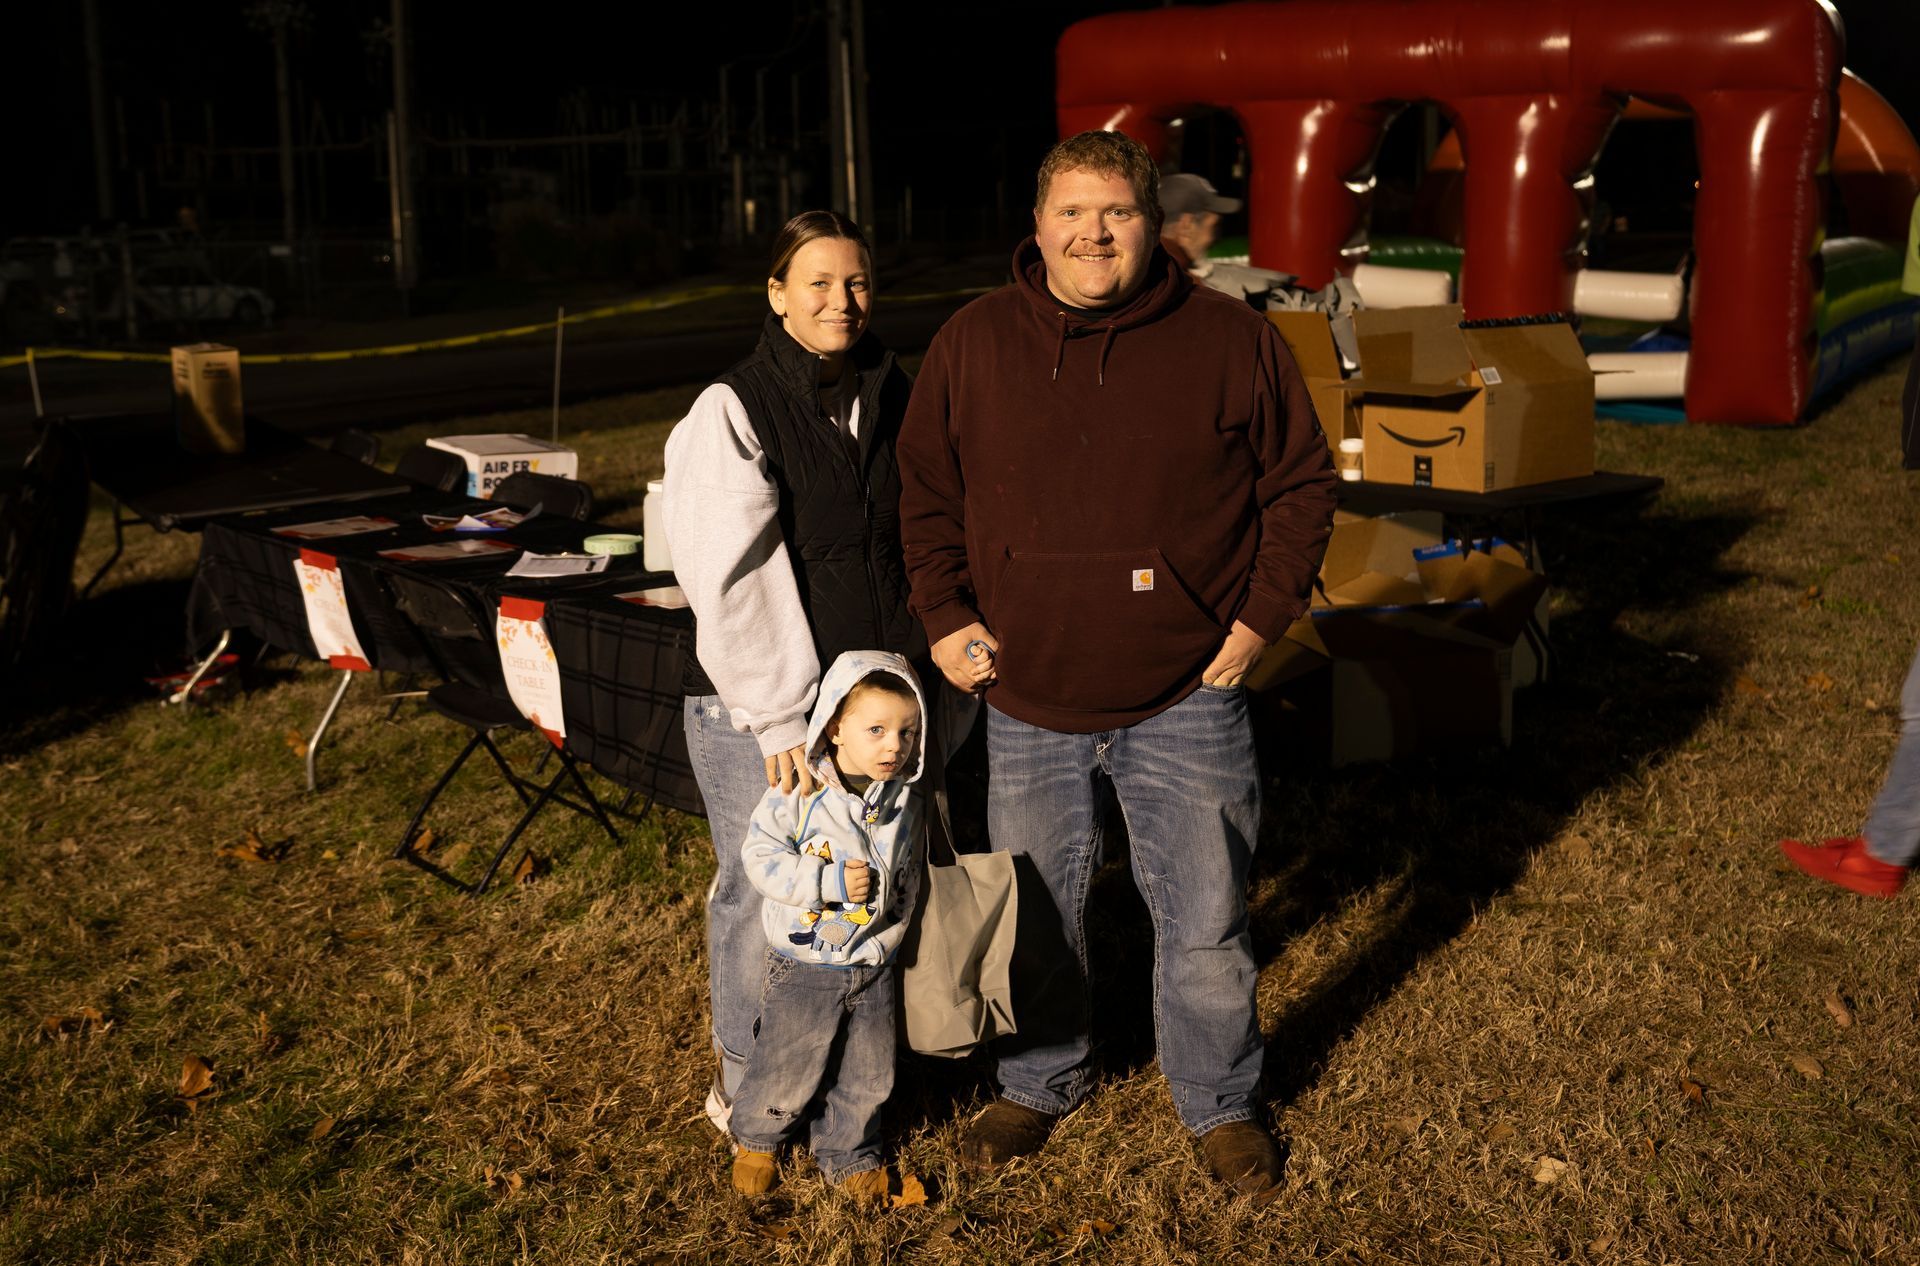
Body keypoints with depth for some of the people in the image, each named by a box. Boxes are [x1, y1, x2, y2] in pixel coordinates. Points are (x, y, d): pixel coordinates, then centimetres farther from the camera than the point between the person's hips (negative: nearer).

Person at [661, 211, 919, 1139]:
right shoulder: (732, 411, -9)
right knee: (762, 894, 2)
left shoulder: (892, 400, 9)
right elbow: (727, 582, -15)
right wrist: (780, 716, -18)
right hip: (756, 707, -5)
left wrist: (928, 660, 14)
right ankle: (745, 1079, 24)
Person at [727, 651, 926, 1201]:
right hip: (803, 966, -4)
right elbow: (759, 855, -17)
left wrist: (891, 918, 11)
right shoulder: (798, 794, -17)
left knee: (866, 1076, 14)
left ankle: (848, 1155, 38)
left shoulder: (904, 803, -2)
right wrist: (826, 882, -25)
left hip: (873, 968, 4)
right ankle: (756, 1138, 37)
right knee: (786, 1069, 9)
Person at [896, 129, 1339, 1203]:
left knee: (1206, 918, 9)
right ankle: (1041, 1085, 40)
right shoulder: (972, 345, 0)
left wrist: (1261, 619, -4)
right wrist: (945, 618, -1)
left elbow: (1302, 486, 3)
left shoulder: (1231, 341, -4)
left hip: (1188, 699, -1)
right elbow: (925, 495, 10)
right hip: (1027, 698, 2)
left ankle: (1222, 1105, 33)